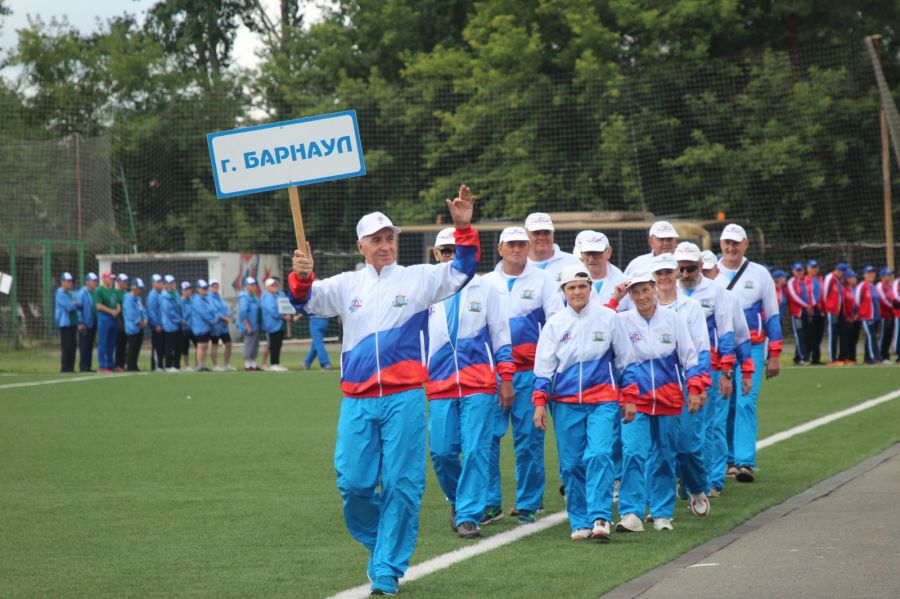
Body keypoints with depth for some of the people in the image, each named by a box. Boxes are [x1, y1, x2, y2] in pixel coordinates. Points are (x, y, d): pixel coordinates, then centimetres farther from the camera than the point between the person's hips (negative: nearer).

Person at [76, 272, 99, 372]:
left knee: (90, 346, 10)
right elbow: (78, 308, -12)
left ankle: (88, 367, 14)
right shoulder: (82, 293, -9)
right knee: (84, 346, -4)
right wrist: (80, 323, -16)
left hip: (93, 325, 7)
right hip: (85, 325, -7)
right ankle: (83, 367, -1)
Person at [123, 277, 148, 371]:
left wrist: (145, 321, -1)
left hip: (140, 327, 9)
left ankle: (133, 366, 15)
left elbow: (143, 310, 16)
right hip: (133, 327, -9)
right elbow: (130, 313, -18)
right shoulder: (129, 298, -12)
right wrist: (139, 322, -14)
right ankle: (130, 366, -5)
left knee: (137, 347, 10)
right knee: (133, 347, -8)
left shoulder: (138, 298, 17)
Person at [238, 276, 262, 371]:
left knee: (255, 345, 11)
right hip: (249, 326, -9)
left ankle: (253, 365, 17)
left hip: (255, 326, 9)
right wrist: (248, 326, -21)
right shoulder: (244, 298, -14)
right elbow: (243, 313, -19)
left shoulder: (253, 297, 14)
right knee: (249, 345, -5)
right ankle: (247, 365, 0)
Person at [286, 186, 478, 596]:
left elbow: (461, 271, 0)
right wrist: (302, 277, -17)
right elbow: (306, 301, 5)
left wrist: (464, 229, -16)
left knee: (401, 485, -3)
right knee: (353, 484, 0)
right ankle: (380, 543, 26)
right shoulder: (347, 285, 13)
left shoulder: (418, 279, 6)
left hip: (404, 398, -2)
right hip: (357, 401, 2)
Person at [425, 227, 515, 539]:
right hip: (439, 384, 2)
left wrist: (506, 380, 4)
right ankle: (458, 500, 25)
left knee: (475, 450, -9)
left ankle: (469, 515, -4)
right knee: (441, 451, -2)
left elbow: (501, 338, 9)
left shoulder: (486, 291, 7)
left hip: (479, 384, -2)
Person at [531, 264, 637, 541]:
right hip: (565, 402, 2)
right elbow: (543, 367, 8)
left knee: (599, 455, -18)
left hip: (603, 401, -2)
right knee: (571, 464, 2)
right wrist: (540, 403, 0)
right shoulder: (555, 324, 6)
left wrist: (629, 398, 7)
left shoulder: (608, 318, 3)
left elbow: (626, 361, 10)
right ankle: (579, 523, 11)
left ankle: (600, 518, -20)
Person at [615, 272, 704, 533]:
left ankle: (662, 514, 16)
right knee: (633, 453, -14)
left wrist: (694, 389, -1)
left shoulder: (673, 318, 2)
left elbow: (689, 355, 6)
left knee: (664, 459, 7)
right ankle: (631, 514, -15)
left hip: (669, 400, 1)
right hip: (635, 400, -1)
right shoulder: (622, 321, 1)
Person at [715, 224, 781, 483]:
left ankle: (745, 462, -16)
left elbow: (772, 316, 7)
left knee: (745, 404, -12)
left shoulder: (759, 274, 5)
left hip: (751, 348, -2)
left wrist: (774, 355, 3)